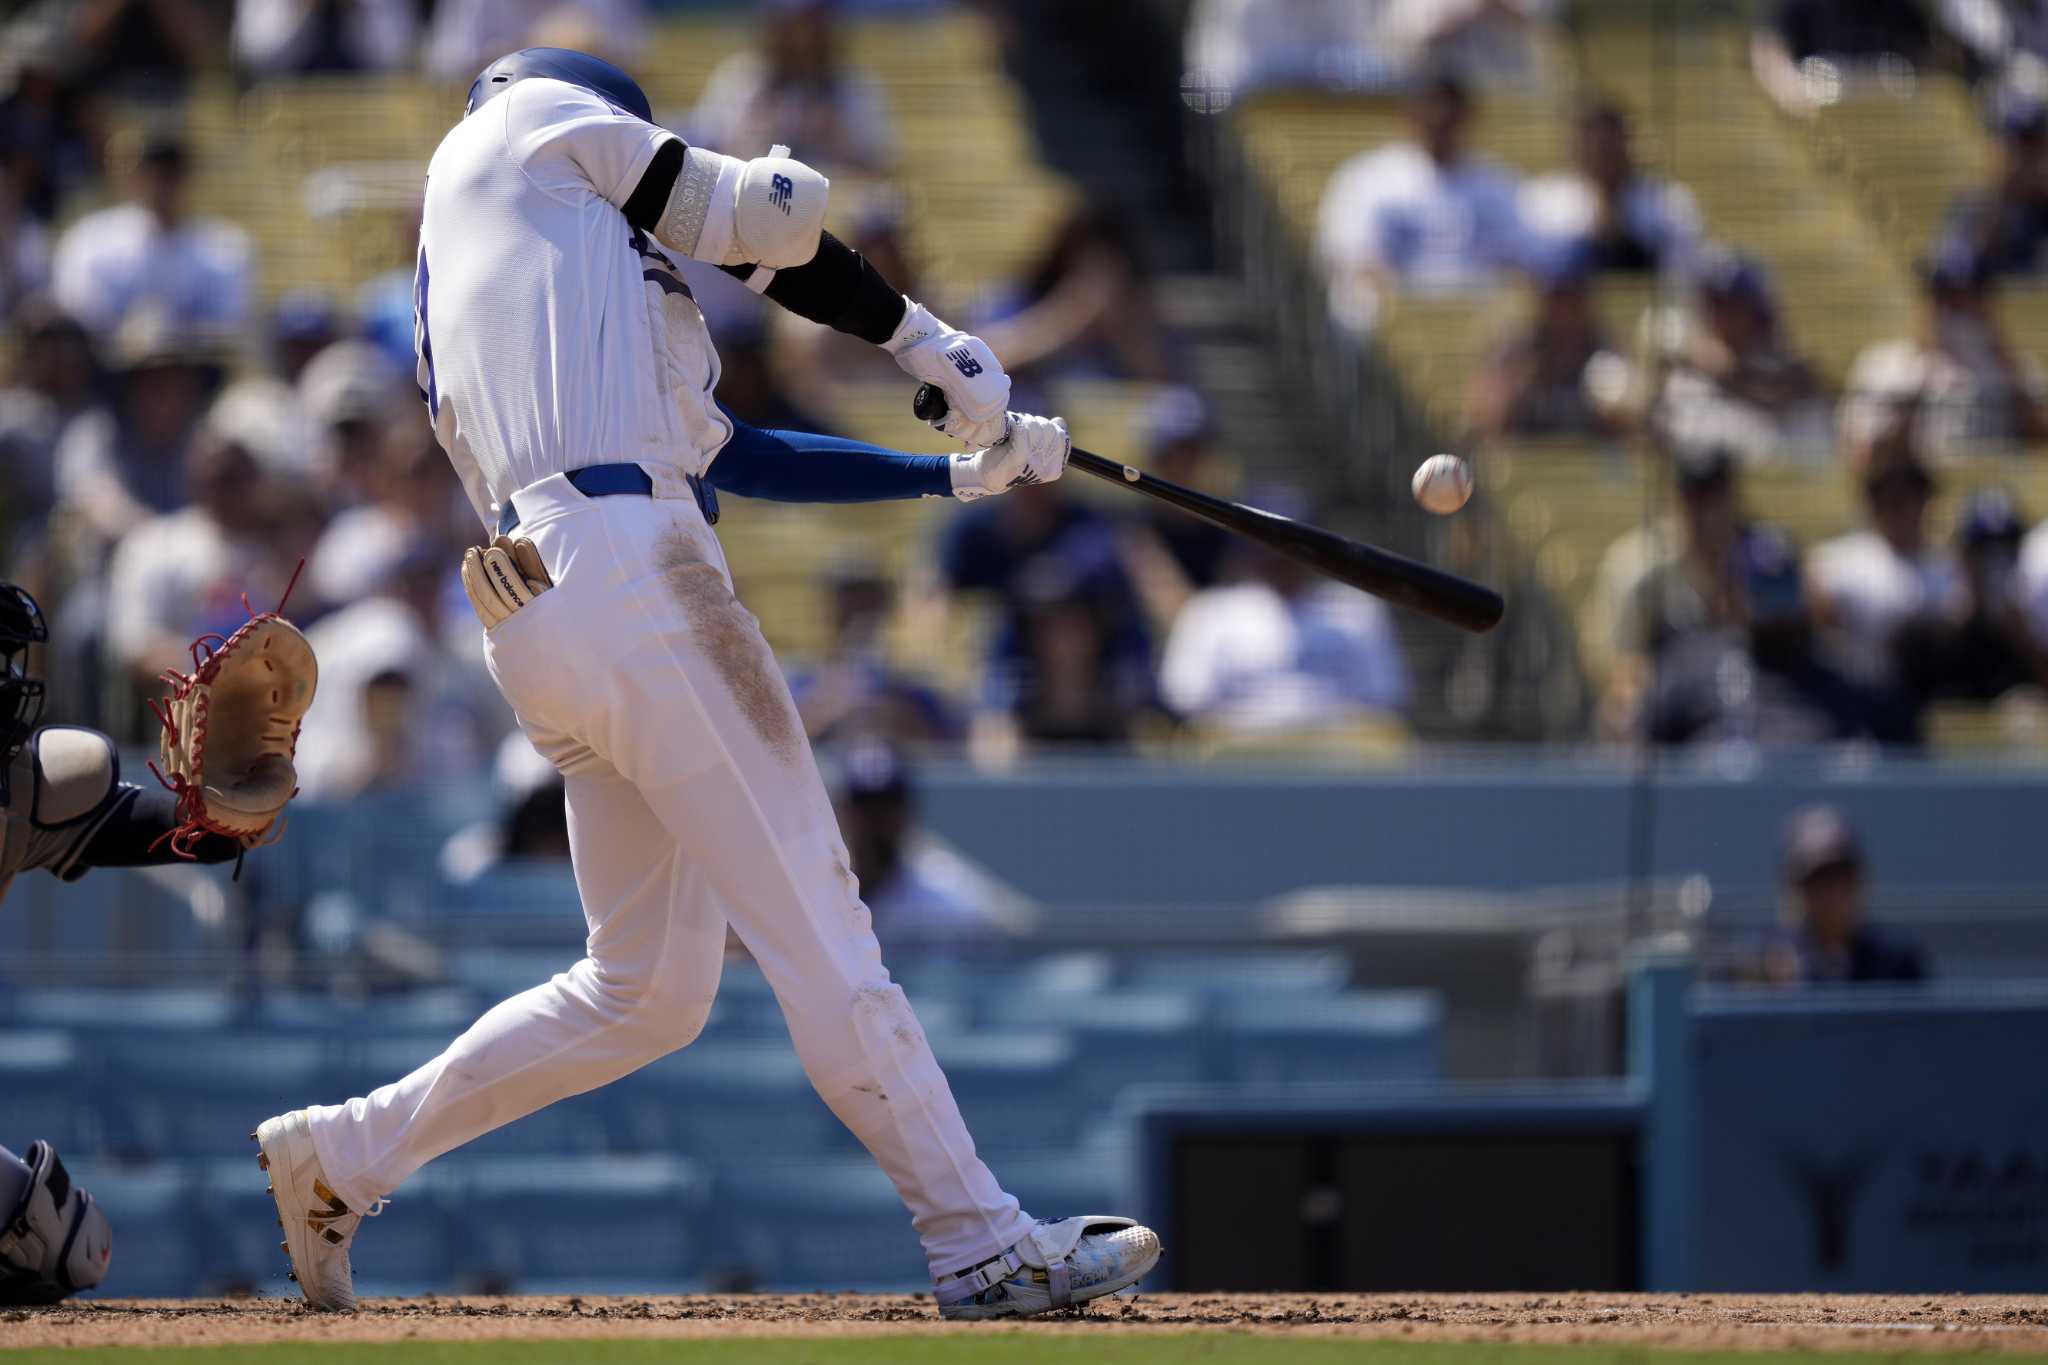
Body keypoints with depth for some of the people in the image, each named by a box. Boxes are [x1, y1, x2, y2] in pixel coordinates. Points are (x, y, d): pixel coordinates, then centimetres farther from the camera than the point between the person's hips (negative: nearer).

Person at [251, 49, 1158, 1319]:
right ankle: (984, 1243, -9)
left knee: (647, 990, 13)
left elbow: (724, 450, 27)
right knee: (816, 930, -9)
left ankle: (344, 1156, 17)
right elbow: (774, 216, 8)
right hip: (630, 578, -9)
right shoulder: (530, 121, 12)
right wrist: (926, 337, 21)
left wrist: (964, 471, 26)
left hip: (545, 627, 9)